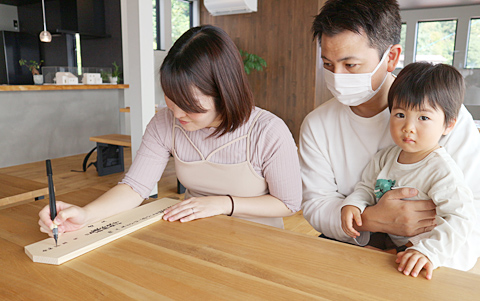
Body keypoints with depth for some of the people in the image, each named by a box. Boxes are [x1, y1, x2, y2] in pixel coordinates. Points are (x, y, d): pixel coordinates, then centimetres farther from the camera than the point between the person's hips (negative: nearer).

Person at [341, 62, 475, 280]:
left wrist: (428, 251, -36)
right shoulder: (385, 157, 2)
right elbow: (367, 187, 13)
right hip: (382, 243, 6)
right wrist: (353, 204, -8)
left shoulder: (443, 171, -18)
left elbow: (461, 219, -24)